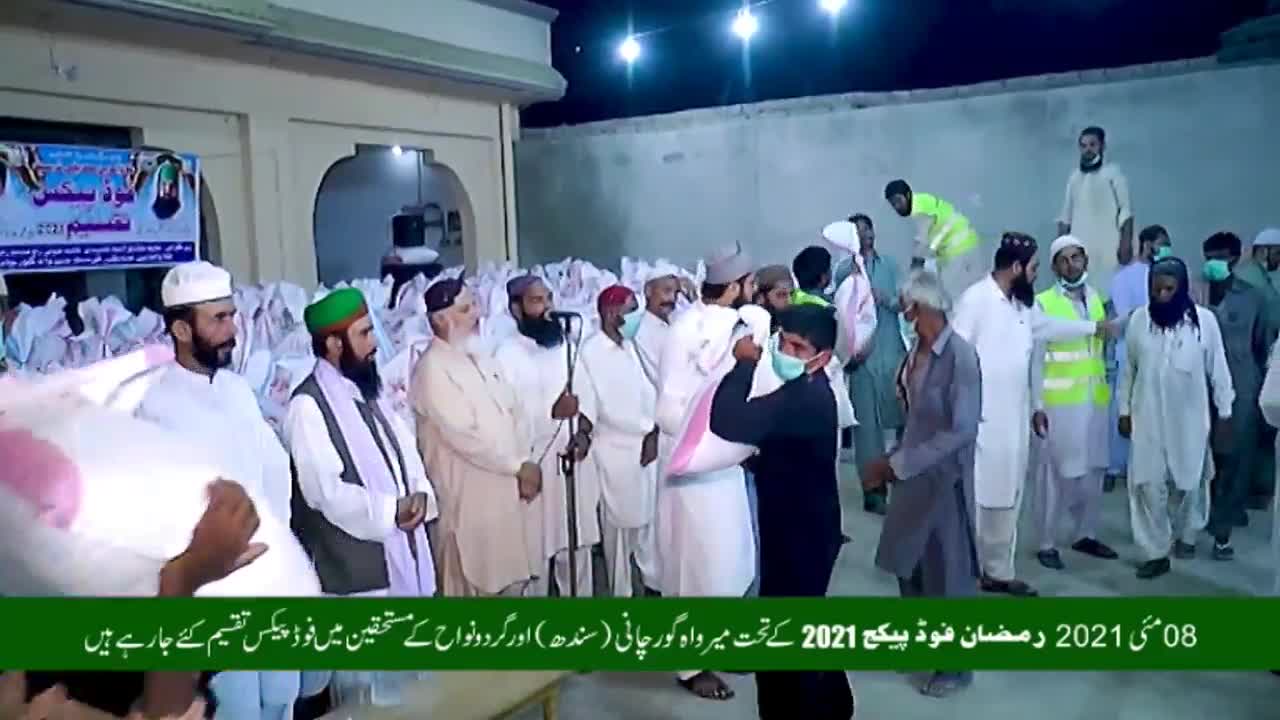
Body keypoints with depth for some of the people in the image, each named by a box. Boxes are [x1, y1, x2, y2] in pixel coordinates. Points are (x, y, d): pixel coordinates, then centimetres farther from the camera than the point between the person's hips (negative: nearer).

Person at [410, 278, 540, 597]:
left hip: (506, 489, 8)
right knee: (473, 584, 5)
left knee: (513, 578, 15)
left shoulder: (480, 356, 10)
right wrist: (519, 466, -12)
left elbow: (514, 412, 10)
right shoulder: (432, 369, -16)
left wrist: (525, 464, -3)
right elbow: (464, 436, -21)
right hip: (468, 498, -7)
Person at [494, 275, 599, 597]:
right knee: (536, 550, 4)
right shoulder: (506, 355, -9)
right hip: (534, 466, -5)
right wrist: (551, 412, -29)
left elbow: (587, 393, 8)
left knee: (577, 545, 15)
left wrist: (583, 429, -10)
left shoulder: (567, 344, 9)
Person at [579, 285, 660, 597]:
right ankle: (621, 589, 19)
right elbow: (608, 407, -16)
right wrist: (648, 429, -11)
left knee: (649, 517, 13)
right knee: (620, 522, 5)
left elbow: (646, 390, 6)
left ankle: (654, 581, 28)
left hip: (646, 443, 6)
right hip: (617, 448, -6)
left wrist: (653, 433, -9)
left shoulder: (629, 345, 9)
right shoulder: (591, 350, -12)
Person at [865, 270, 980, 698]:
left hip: (943, 476, -6)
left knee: (946, 567, 9)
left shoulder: (960, 355, -20)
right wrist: (893, 461, 1)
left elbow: (962, 430, -23)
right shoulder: (916, 351, 0)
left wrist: (898, 463, -22)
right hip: (911, 471, 7)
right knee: (908, 561, 17)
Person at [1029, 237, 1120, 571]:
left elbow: (1102, 349, 15)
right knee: (1056, 473, -1)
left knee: (1093, 470, 12)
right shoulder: (1042, 303, -6)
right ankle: (1047, 543, 9)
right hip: (1058, 402, -5)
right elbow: (1036, 358, -8)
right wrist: (1037, 405, -12)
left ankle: (1085, 534, 27)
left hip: (1095, 400, 5)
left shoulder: (1097, 300, 11)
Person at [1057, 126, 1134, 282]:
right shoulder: (1074, 176, 17)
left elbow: (1126, 211, -3)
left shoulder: (1113, 172, 4)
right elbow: (1065, 215, 18)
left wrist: (1126, 244, -12)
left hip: (1107, 248, -4)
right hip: (1078, 249, 4)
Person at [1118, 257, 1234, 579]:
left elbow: (1217, 369, -1)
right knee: (1148, 484, -1)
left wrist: (1224, 413, 2)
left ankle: (1185, 534, 38)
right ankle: (1155, 552, 9)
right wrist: (1124, 411, 6)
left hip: (1190, 417, -1)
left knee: (1189, 482, 14)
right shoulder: (1139, 319, -5)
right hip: (1148, 417, 1)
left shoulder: (1205, 320, -9)